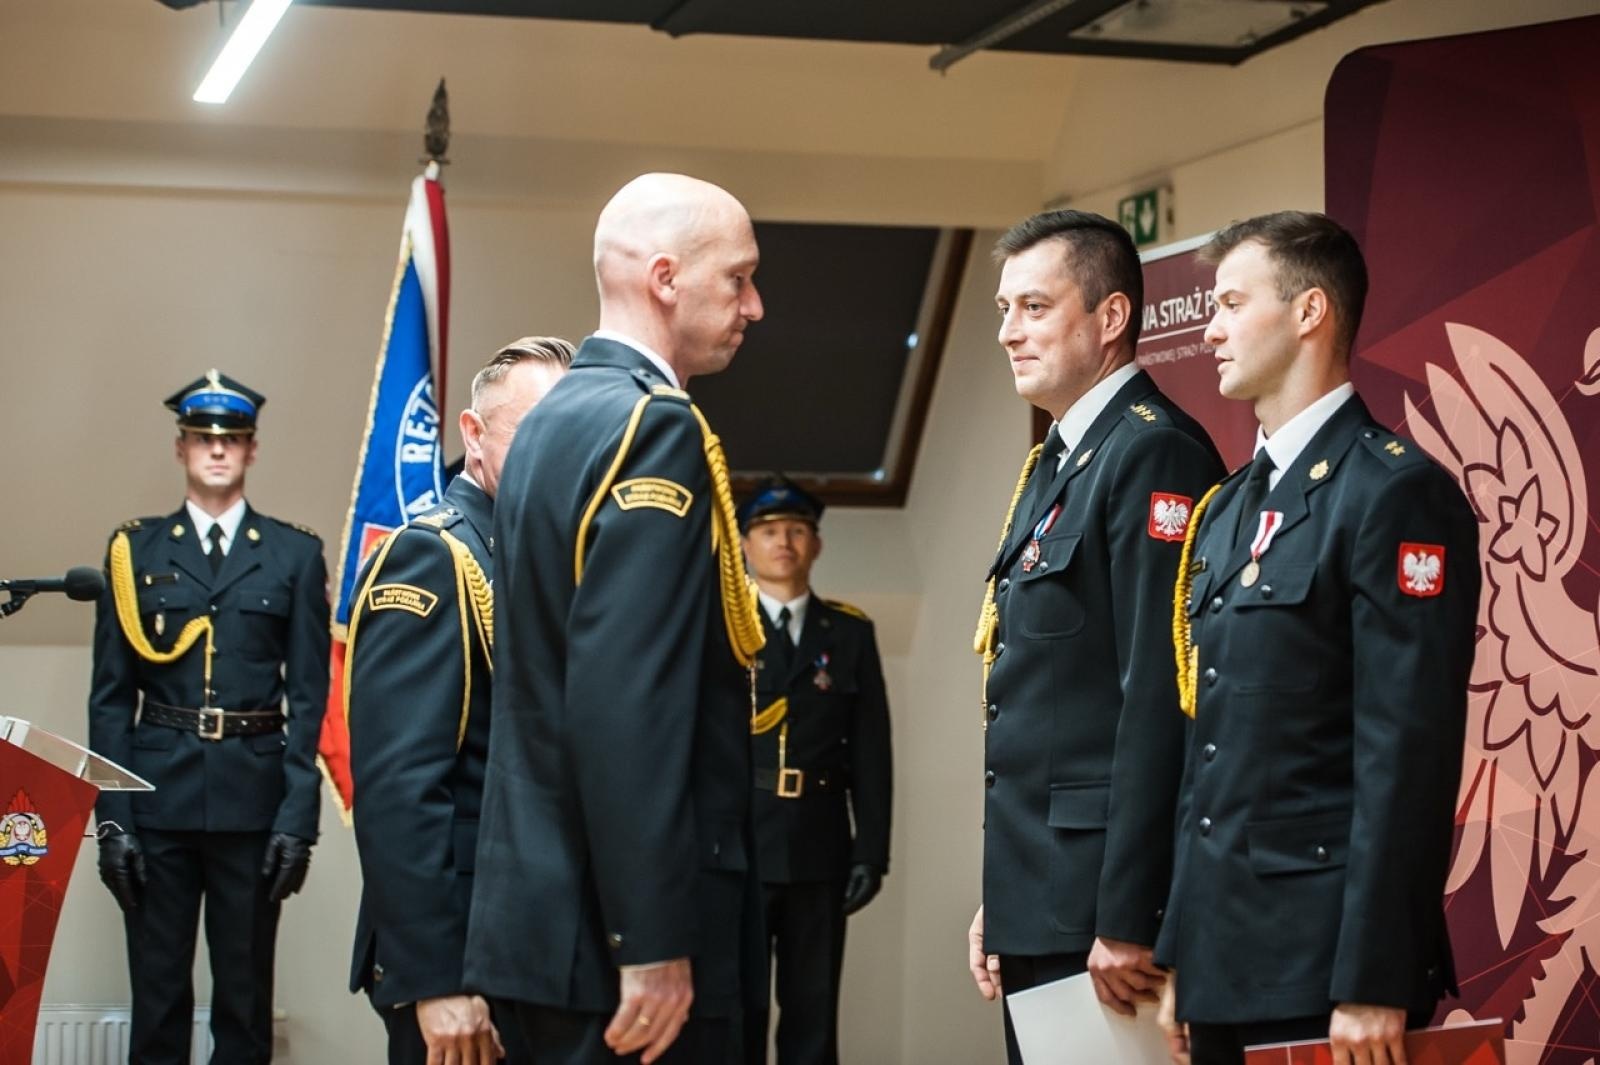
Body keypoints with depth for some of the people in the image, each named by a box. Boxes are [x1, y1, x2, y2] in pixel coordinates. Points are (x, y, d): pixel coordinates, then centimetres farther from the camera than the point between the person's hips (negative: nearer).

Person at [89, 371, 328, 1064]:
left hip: (253, 799, 0)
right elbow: (110, 696, 5)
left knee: (246, 990, 6)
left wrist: (298, 816, -5)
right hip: (158, 796, 0)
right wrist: (111, 817, -3)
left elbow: (309, 695, 3)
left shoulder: (295, 555, 6)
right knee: (157, 989, 5)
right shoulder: (135, 552, 7)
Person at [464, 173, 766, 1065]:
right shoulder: (655, 426, -14)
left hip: (562, 903, 10)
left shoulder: (557, 420, 15)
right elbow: (626, 705, -23)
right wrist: (655, 944, -23)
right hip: (621, 922, -9)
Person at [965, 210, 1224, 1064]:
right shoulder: (1053, 464, 17)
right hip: (1037, 903, 9)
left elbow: (1158, 703, -20)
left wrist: (1127, 921, -22)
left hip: (1102, 902, -9)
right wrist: (998, 899, 17)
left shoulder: (1154, 455, -13)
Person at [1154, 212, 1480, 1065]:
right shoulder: (1227, 509, 15)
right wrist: (1179, 957, 14)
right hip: (1223, 956, 8)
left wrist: (1373, 983, -20)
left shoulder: (1397, 492, -10)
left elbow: (1409, 754, -16)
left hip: (1326, 962, -8)